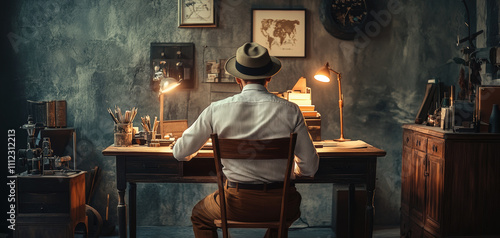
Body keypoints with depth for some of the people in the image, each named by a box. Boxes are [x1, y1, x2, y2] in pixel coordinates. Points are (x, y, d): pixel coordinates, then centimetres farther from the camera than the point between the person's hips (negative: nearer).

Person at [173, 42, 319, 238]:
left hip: (237, 203, -1)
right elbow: (310, 167, -3)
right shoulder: (289, 110, -7)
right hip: (279, 206, 1)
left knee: (199, 216, 32)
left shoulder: (216, 110, -7)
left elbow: (181, 153, 3)